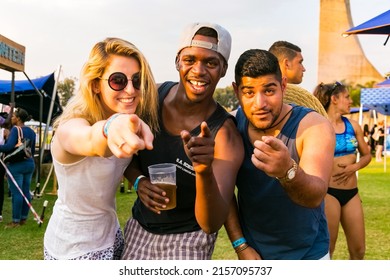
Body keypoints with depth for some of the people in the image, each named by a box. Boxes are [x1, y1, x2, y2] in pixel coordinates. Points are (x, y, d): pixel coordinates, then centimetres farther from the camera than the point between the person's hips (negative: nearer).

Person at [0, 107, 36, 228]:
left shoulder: (15, 129, -11)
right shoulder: (31, 131, 10)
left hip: (16, 165, -7)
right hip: (30, 164, 7)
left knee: (16, 193, -2)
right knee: (26, 191, 10)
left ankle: (16, 220, 3)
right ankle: (23, 218, 17)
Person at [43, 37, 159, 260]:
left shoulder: (135, 121, -8)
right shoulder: (71, 126, -28)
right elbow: (88, 140, -50)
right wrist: (110, 127, -71)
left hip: (111, 235, 6)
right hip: (74, 249, -6)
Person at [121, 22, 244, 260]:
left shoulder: (225, 133, -23)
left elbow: (212, 225, -29)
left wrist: (205, 173, -46)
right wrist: (138, 180, -15)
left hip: (189, 240, -3)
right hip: (139, 229, 4)